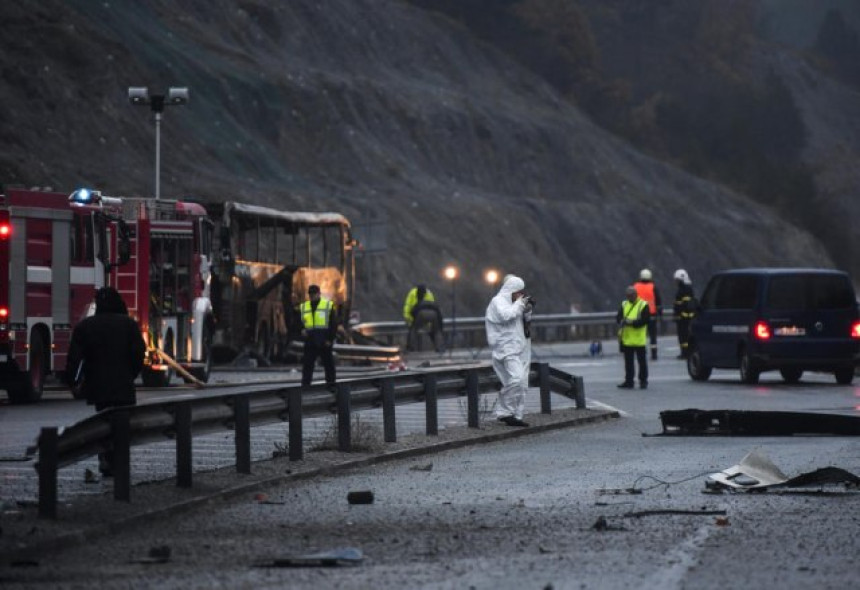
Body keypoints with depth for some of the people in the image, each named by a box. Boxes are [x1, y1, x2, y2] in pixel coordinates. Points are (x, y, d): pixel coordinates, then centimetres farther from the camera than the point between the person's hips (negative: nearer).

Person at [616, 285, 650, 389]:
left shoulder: (643, 305, -5)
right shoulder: (624, 305, 11)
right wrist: (622, 321, -16)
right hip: (627, 339, 5)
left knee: (642, 361, 3)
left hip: (639, 340, -5)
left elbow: (645, 319, -14)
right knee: (628, 362, 9)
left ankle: (643, 381, 11)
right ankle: (628, 382, 15)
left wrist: (632, 322, -23)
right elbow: (618, 317, 7)